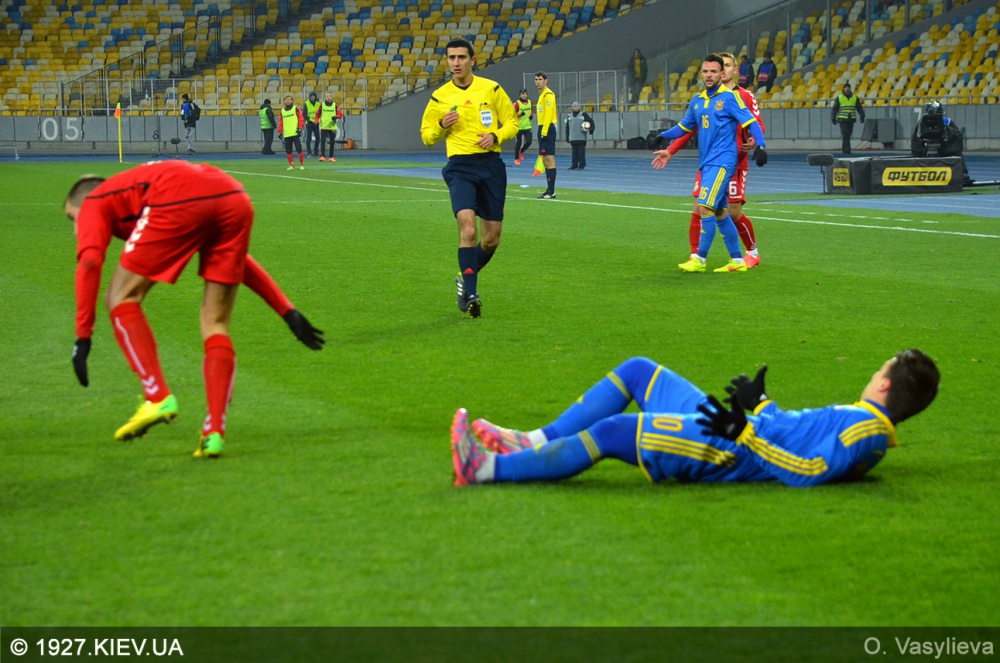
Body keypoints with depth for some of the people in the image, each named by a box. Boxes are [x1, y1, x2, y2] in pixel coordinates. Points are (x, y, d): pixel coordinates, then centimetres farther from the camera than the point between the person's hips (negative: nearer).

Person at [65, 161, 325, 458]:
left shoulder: (93, 203, 27)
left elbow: (90, 262, 3)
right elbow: (232, 255, 39)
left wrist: (83, 336, 0)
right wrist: (287, 311, 37)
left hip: (177, 202, -6)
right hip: (236, 199, 6)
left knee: (121, 299, 13)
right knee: (216, 325, 16)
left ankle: (158, 398, 0)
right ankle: (214, 432, 6)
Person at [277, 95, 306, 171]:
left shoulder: (296, 109, 3)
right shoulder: (282, 111, 14)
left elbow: (301, 119, -2)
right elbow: (280, 122, 14)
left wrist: (300, 128, -10)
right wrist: (280, 132, 8)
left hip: (295, 133, -4)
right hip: (286, 135, 4)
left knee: (299, 149, -6)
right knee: (288, 151, 3)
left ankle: (301, 164, 2)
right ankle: (291, 165, 11)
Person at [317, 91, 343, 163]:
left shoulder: (335, 105, 3)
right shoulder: (322, 105, 3)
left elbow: (340, 114, 2)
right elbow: (318, 114, 9)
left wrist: (336, 117, -18)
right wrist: (317, 121, -5)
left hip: (332, 127, 1)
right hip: (323, 127, -1)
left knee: (332, 142, 8)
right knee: (323, 141, -13)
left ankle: (331, 157, 18)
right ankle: (322, 156, -16)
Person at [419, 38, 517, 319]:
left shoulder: (491, 89, 5)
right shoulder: (439, 97, 4)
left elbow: (512, 122, 10)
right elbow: (427, 136, 13)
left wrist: (495, 136, -10)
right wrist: (442, 126, -8)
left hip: (491, 164, 2)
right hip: (460, 167, -2)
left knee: (492, 238, 7)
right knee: (467, 228, -23)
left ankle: (466, 279, 33)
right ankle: (470, 295, -20)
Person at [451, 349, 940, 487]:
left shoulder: (868, 430, -14)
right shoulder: (858, 421, 17)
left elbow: (809, 469, -25)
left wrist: (745, 435, -26)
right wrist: (759, 406, 37)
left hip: (728, 456, -11)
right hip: (741, 434, 11)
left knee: (610, 432, -23)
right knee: (637, 371, 15)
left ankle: (489, 469, -18)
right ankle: (535, 442, 9)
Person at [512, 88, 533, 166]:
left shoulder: (530, 102, 6)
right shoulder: (517, 103, -9)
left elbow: (532, 110, 23)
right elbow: (513, 114, -9)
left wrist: (532, 115, 3)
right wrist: (520, 114, -26)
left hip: (528, 126, 4)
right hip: (519, 127, -4)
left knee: (529, 142, -6)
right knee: (518, 143, 3)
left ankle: (521, 151, 25)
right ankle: (516, 159, 18)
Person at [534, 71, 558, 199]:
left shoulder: (548, 94, -11)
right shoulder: (541, 95, 19)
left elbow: (548, 114, -18)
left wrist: (544, 131, -22)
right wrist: (541, 131, 17)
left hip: (547, 129, -10)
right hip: (542, 129, 10)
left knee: (549, 160, -11)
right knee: (545, 160, 11)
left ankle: (551, 192, -12)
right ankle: (549, 190, 14)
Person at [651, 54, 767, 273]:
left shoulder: (729, 97, -6)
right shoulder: (697, 101, 15)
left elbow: (750, 122, -10)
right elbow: (685, 126, 29)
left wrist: (760, 145, -24)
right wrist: (662, 137, 20)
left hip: (722, 161, -7)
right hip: (706, 163, 7)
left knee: (706, 207, -16)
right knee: (720, 213, 9)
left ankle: (700, 259, -12)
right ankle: (737, 261, 16)